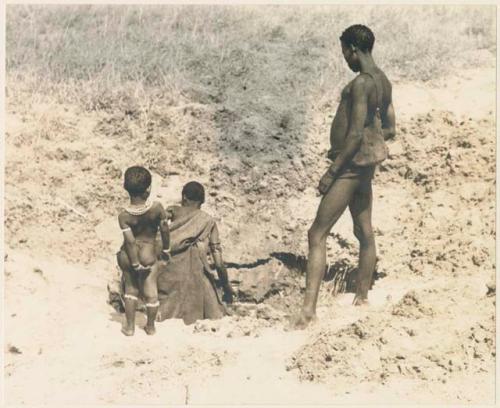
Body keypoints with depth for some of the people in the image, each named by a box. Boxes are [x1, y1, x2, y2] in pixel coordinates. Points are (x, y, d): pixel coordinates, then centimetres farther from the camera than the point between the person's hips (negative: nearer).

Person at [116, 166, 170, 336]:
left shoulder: (124, 216, -20)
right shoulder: (157, 208, -19)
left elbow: (130, 241, -17)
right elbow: (164, 230, -8)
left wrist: (135, 264, -9)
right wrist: (165, 249, 9)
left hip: (127, 257, 1)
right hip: (148, 256, -1)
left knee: (131, 289, 20)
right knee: (150, 292, 15)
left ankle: (129, 326, 28)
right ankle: (150, 326, 30)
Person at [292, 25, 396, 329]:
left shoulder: (361, 83, -18)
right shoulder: (384, 82, 10)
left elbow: (356, 134, -23)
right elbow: (390, 130, 18)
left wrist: (332, 171, -19)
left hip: (351, 165, -10)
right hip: (366, 166, 10)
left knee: (317, 235, -12)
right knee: (365, 233, 16)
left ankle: (309, 308, -18)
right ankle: (362, 298, 27)